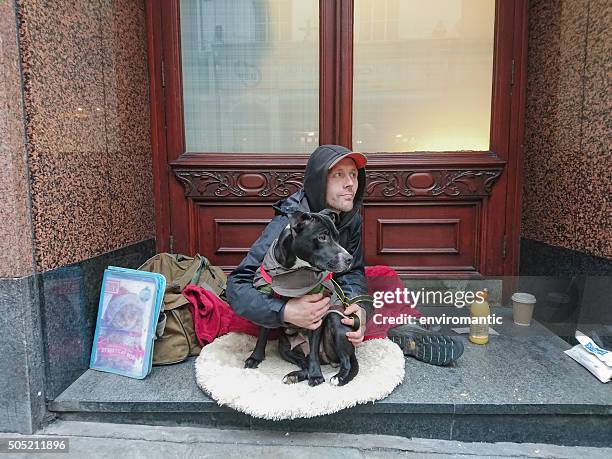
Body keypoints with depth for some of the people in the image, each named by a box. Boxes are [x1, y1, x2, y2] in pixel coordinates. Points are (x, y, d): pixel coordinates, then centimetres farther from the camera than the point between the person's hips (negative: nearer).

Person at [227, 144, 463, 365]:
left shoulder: (351, 220, -10)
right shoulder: (288, 223, -30)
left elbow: (353, 272, -9)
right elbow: (238, 286, -32)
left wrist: (356, 306, -32)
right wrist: (286, 312, -48)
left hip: (333, 301, 5)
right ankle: (391, 338, -16)